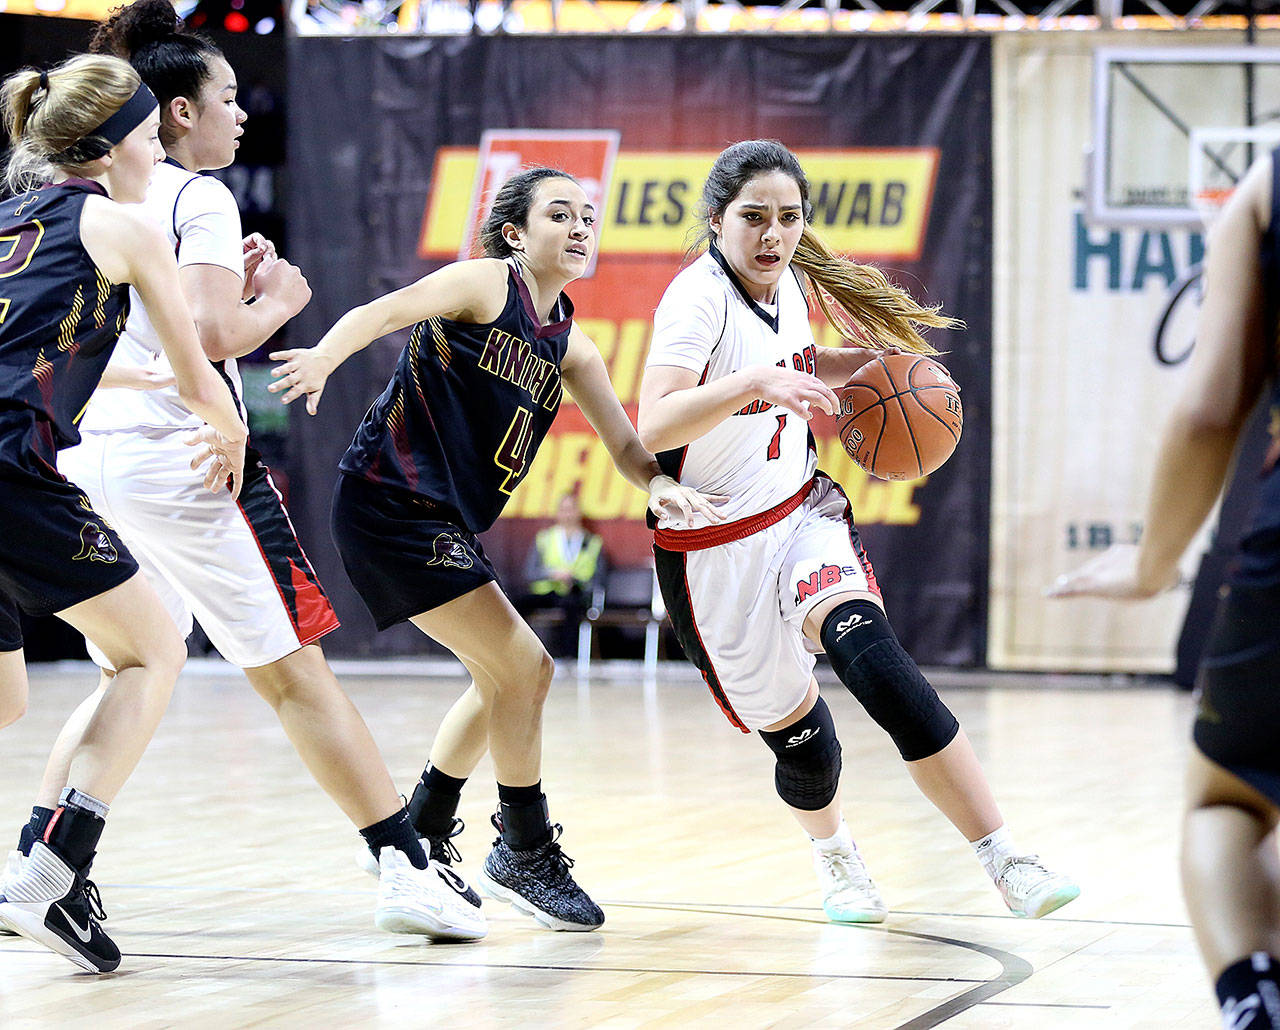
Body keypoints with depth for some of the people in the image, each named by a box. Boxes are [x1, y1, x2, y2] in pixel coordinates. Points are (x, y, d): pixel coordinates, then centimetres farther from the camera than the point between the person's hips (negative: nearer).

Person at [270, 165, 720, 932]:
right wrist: (324, 358, -44)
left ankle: (419, 838, 34)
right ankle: (525, 855, 5)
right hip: (390, 504, -10)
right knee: (524, 667, -9)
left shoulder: (570, 347, 12)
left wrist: (660, 485, -18)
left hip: (444, 522, 10)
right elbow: (382, 313, -23)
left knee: (506, 680, 21)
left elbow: (625, 443, 5)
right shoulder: (488, 284, -9)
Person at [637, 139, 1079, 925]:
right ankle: (834, 851, 40)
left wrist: (870, 360, 7)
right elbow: (654, 426, -36)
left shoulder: (788, 283, 1)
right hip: (717, 553, -4)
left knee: (874, 657, -24)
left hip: (802, 516, 4)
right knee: (795, 733, 3)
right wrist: (757, 382, -48)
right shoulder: (699, 297, -20)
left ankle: (1004, 859, -28)